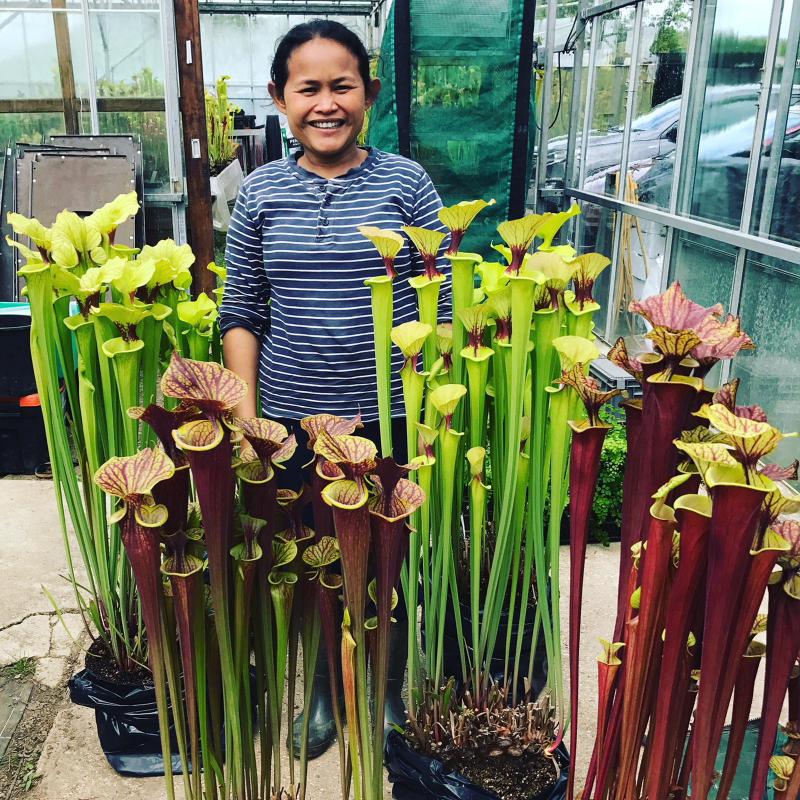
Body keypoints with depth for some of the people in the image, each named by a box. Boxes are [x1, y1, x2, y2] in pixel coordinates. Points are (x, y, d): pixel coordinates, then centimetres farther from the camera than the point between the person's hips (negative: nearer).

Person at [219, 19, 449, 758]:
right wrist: (245, 410, -2)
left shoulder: (406, 182, -2)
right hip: (292, 418, 2)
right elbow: (240, 313, 6)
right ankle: (322, 688, 41)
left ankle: (387, 691, 39)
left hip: (390, 416, -1)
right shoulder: (261, 191, 3)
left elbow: (442, 301, -1)